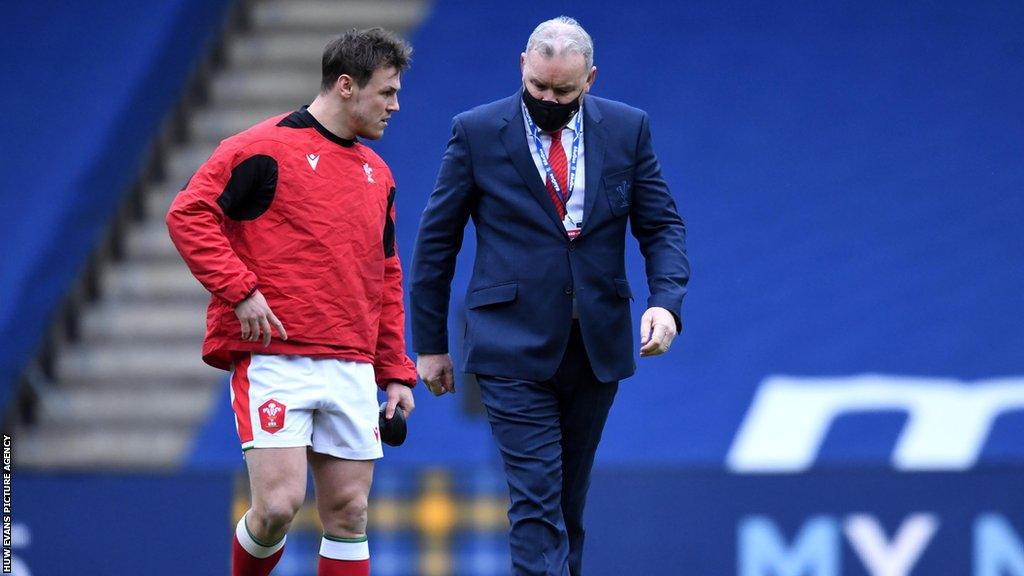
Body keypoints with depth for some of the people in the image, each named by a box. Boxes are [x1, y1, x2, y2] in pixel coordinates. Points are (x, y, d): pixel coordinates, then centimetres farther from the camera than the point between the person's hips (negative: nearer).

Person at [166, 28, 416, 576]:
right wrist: (240, 290, -16)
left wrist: (395, 372, 18)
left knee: (349, 515, 3)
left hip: (351, 370, 6)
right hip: (273, 361, -6)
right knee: (278, 504, -14)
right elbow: (188, 214, -8)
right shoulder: (265, 148, -4)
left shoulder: (376, 174, 18)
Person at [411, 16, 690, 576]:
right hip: (513, 349, -3)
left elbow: (663, 226, 7)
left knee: (569, 499, 12)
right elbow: (437, 240, 4)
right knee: (537, 500, -13)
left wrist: (666, 301, -12)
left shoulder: (627, 129, 4)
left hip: (596, 346, 3)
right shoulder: (476, 131, -2)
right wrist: (430, 343, 4)